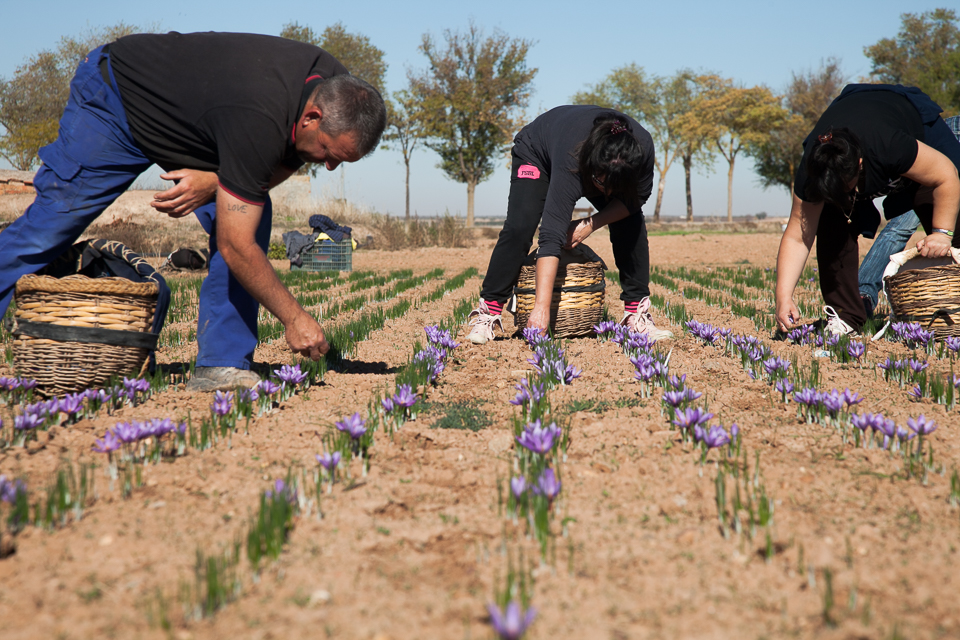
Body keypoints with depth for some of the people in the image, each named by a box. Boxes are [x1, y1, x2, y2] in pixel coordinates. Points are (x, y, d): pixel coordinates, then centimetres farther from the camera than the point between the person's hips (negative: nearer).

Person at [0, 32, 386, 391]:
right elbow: (235, 245, -35)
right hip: (114, 99, -6)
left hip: (192, 120, 7)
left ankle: (222, 364, -9)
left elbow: (281, 165, -1)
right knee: (49, 228, -5)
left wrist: (216, 182, -20)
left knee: (252, 215, -13)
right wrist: (294, 318, -29)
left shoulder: (337, 91, -18)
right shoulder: (258, 118, -41)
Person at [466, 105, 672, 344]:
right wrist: (541, 307, -56)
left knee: (632, 226, -14)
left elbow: (637, 196, -14)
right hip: (537, 152, -4)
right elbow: (552, 235, -50)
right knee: (519, 228, -25)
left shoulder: (643, 147, -35)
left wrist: (592, 224, -29)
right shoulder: (571, 163, -46)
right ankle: (488, 312, -14)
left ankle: (637, 314, -4)